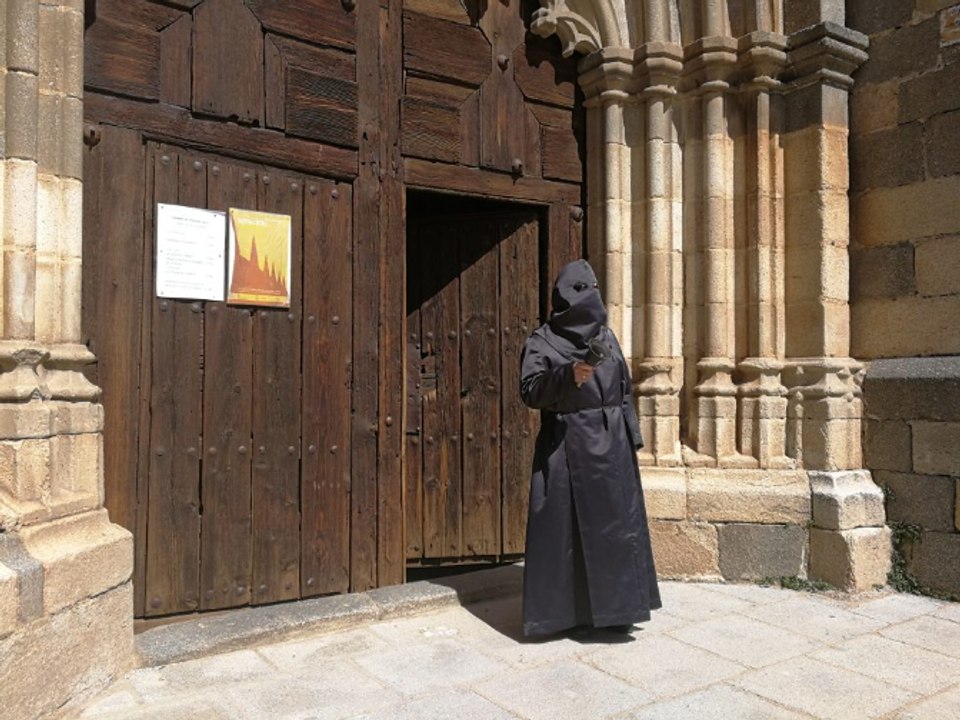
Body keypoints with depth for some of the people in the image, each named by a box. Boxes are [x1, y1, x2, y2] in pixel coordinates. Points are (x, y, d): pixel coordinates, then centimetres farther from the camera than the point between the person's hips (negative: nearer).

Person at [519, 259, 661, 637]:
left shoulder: (605, 335, 12)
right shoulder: (542, 341, -3)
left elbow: (624, 389, 15)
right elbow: (530, 391, -13)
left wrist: (631, 437, 10)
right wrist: (568, 375, -29)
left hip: (611, 444, 5)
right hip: (565, 446, -5)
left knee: (614, 524, 8)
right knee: (565, 526, -1)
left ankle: (613, 607, 21)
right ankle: (563, 609, 11)